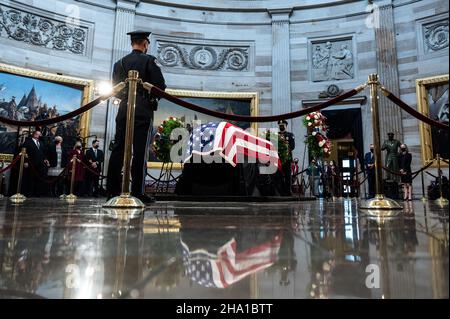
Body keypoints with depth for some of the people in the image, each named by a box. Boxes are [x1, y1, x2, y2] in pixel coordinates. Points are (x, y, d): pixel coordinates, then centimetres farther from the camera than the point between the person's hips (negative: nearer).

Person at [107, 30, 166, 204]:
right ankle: (137, 192, -5)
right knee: (140, 151, -5)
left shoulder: (120, 62, 14)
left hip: (123, 110, 5)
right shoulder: (149, 60, 1)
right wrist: (154, 98, 13)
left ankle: (113, 191, 8)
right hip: (143, 110, -4)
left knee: (118, 150, 5)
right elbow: (160, 85, -5)